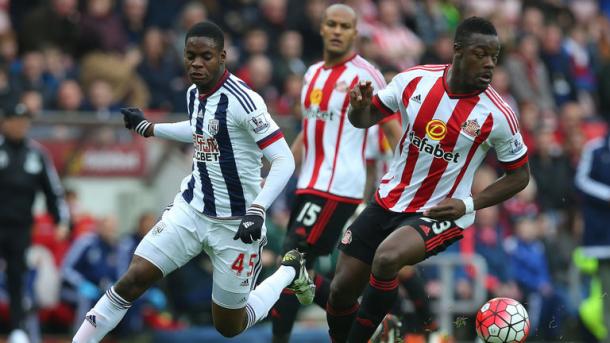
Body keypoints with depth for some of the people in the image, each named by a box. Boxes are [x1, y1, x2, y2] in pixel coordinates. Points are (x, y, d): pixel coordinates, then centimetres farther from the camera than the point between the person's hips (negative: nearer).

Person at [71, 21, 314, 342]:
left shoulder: (242, 99, -21)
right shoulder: (194, 93, 2)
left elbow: (284, 161, -23)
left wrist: (257, 210, -33)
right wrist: (147, 127, 32)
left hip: (235, 223, -6)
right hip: (191, 208, 6)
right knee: (134, 279, -12)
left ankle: (290, 271, 33)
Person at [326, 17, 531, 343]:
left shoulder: (497, 116, -15)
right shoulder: (415, 80, -8)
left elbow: (519, 175, -1)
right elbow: (366, 118, 8)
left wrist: (469, 204, -13)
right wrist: (359, 106, -17)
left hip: (438, 215, -4)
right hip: (388, 202, 4)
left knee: (387, 257, -33)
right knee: (341, 289, 4)